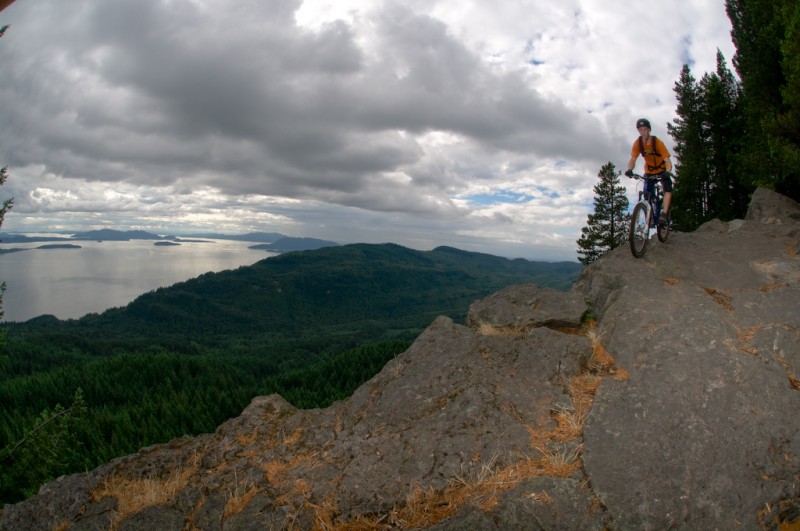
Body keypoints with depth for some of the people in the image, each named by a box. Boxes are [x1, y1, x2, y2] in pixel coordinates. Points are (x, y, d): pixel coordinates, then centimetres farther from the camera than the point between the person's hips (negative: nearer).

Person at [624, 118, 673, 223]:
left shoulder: (657, 142, -27)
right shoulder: (638, 143, -18)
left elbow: (667, 161, -32)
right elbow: (633, 159, -23)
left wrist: (668, 172, -52)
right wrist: (629, 170, -45)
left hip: (662, 170, -3)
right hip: (649, 171, 3)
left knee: (668, 188, -24)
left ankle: (664, 214, -29)